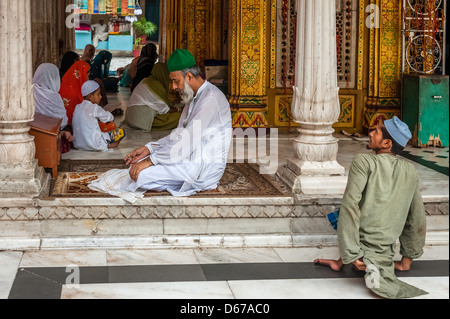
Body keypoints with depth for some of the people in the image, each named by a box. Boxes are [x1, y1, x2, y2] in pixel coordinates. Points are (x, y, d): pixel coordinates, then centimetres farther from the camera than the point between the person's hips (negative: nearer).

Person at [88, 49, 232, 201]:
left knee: (142, 173, -16)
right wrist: (150, 148, 4)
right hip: (193, 159, 10)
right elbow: (179, 134, 18)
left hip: (205, 169, -10)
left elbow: (188, 141, -25)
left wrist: (151, 160, -22)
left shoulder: (211, 99, -19)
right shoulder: (194, 98, 15)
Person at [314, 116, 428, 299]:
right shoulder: (410, 172, 5)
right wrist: (408, 258, 22)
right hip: (385, 250, 3)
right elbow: (416, 218, 11)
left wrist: (351, 255, -18)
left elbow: (350, 206, -20)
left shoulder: (363, 162, -10)